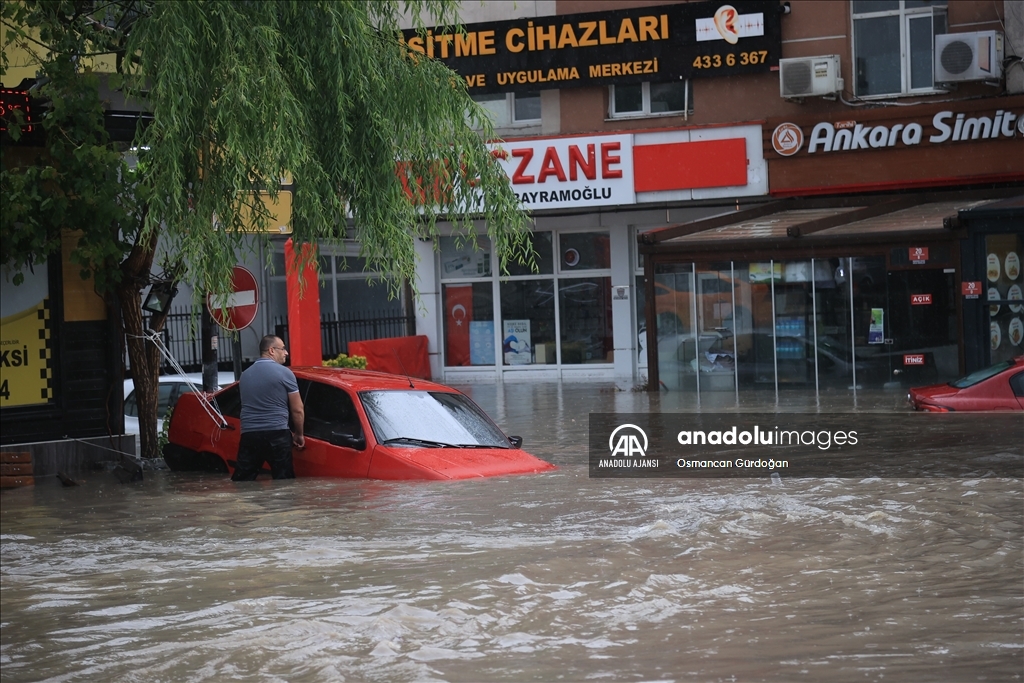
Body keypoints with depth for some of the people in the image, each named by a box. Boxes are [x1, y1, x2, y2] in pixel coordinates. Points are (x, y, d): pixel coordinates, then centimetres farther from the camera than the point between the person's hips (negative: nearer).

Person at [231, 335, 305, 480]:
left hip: (248, 435, 5)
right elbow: (297, 410, -1)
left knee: (241, 482, 4)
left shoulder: (245, 375, 16)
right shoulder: (284, 373, -3)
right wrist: (299, 434, 15)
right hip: (277, 435, -5)